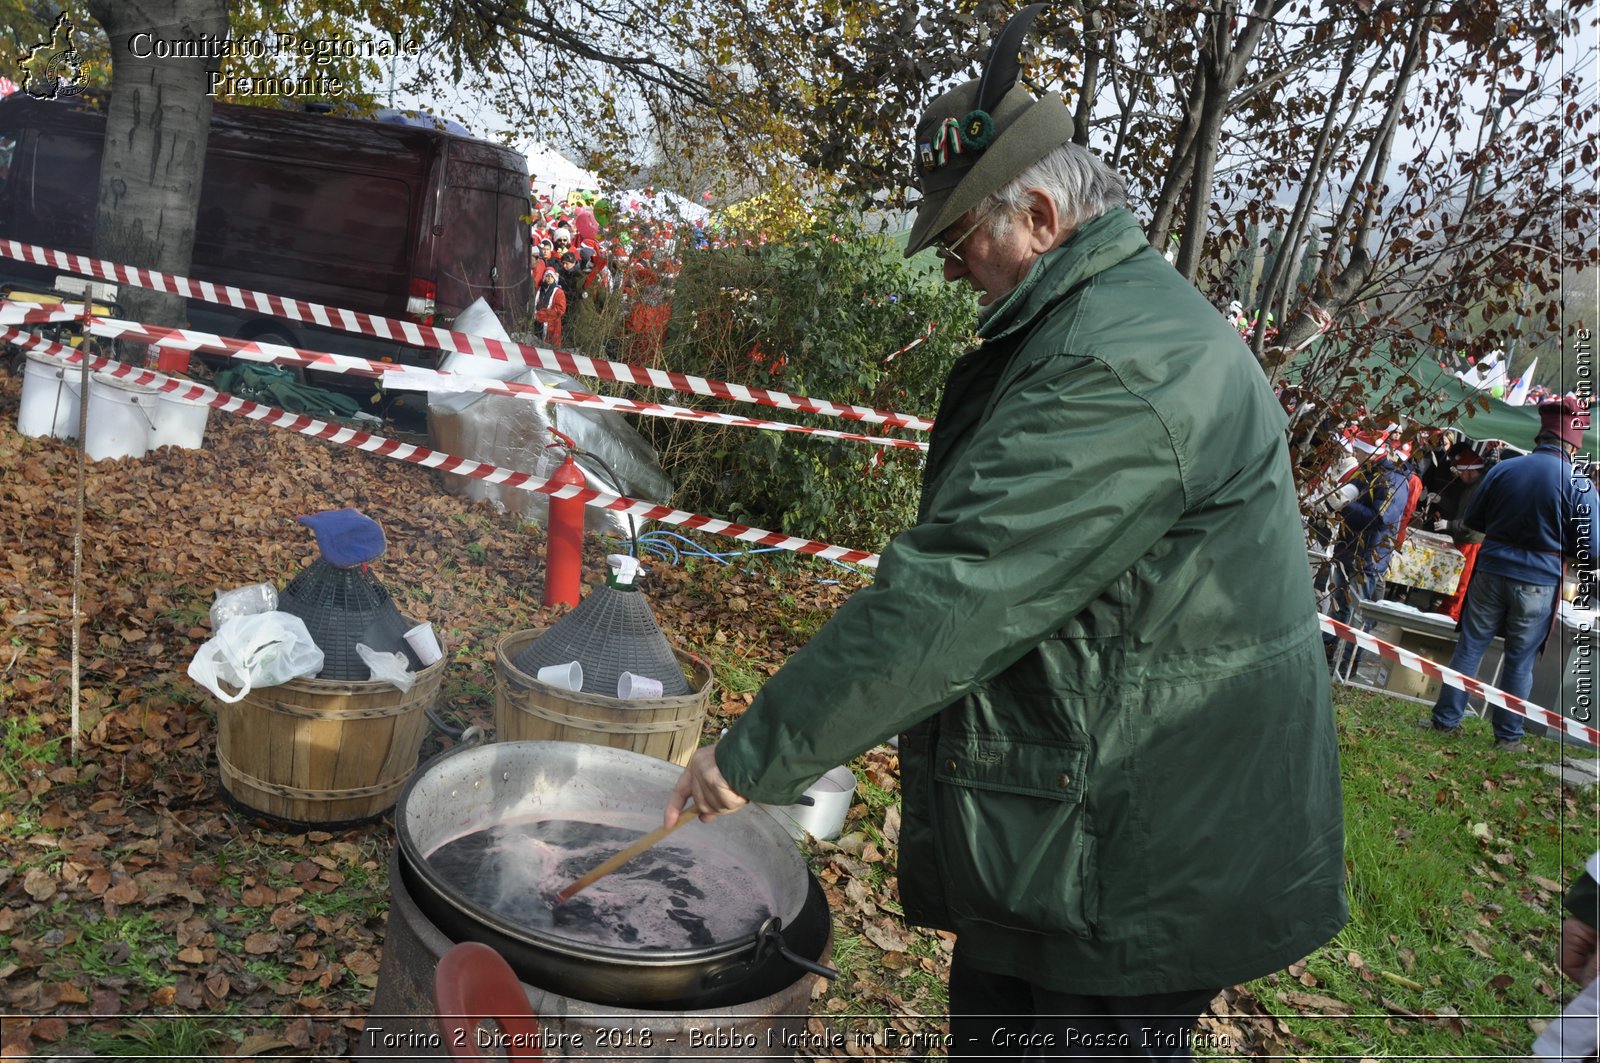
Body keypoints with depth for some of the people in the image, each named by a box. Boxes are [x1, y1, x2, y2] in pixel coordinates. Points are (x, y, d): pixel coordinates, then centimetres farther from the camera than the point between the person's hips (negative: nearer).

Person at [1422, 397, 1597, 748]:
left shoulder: (1503, 469, -3)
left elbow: (1472, 520, 10)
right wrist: (1554, 541, 11)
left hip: (1492, 571, 2)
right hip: (1539, 583, -2)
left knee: (1469, 647, 12)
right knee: (1520, 661, 10)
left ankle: (1445, 719, 17)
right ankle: (1508, 735, 19)